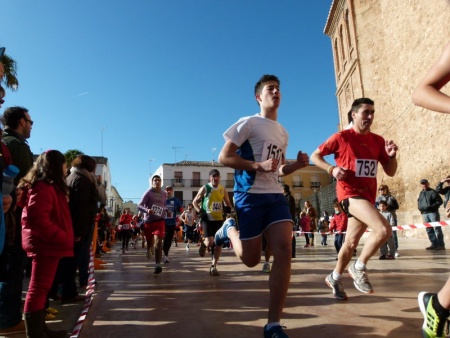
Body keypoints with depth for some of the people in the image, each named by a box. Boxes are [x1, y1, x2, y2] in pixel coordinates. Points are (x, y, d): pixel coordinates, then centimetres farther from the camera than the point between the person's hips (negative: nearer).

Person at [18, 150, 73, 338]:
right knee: (38, 288, -3)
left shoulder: (50, 187, 18)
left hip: (49, 244, 10)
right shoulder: (43, 187, -15)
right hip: (45, 245, -10)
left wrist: (63, 238, 11)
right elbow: (37, 219, -24)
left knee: (42, 288, 15)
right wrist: (62, 238, -21)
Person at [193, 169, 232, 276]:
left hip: (219, 219, 4)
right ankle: (203, 244, 23)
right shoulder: (205, 188, -5)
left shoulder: (223, 189, 5)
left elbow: (228, 203, 18)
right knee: (210, 242, -15)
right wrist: (200, 212, -11)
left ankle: (213, 267, 11)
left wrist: (228, 208, -4)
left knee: (219, 244, 0)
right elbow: (195, 202, 3)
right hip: (207, 219, -4)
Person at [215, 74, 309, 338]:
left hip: (276, 196, 6)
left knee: (284, 251, -12)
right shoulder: (248, 123, -3)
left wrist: (297, 164, 3)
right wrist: (259, 165, -20)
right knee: (251, 259, 3)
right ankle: (229, 230, 36)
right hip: (249, 196, -5)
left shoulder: (283, 133, 17)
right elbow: (224, 157, -9)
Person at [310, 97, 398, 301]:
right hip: (350, 193, -6)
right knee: (384, 230, -25)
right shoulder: (341, 137, -5)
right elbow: (315, 156, 1)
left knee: (351, 242, 14)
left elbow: (390, 172, 12)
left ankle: (335, 278, 35)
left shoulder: (378, 141, 9)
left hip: (368, 196, 6)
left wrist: (392, 155, -8)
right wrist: (332, 169, -15)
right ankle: (359, 267, -3)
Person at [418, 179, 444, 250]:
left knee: (437, 229, -6)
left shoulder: (432, 192, -3)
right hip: (424, 213, 6)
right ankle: (434, 244, 13)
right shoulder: (421, 193, 16)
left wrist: (431, 207, -17)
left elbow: (439, 201, -8)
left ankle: (441, 245, -2)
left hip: (433, 212, -6)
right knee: (429, 230, 7)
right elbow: (419, 201, 25)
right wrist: (419, 207, 6)